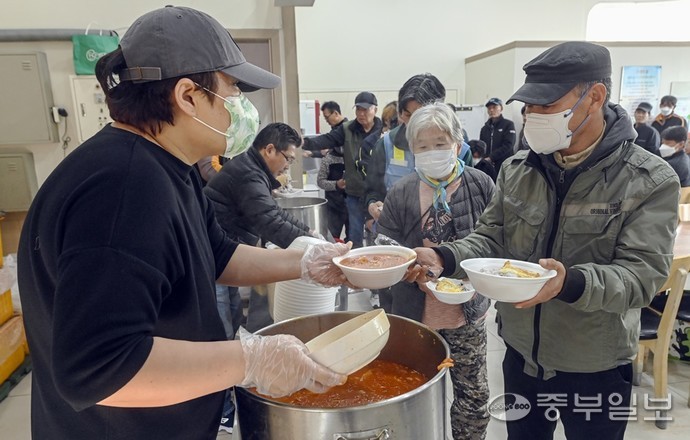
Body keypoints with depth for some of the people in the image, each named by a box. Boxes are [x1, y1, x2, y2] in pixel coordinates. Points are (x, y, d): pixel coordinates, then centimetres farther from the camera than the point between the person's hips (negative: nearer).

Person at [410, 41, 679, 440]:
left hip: (597, 370, -3)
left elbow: (642, 274, -20)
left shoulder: (650, 181, -14)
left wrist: (570, 282, -40)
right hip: (521, 356, 4)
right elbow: (492, 240, -1)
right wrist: (445, 258, -21)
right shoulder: (516, 170, -3)